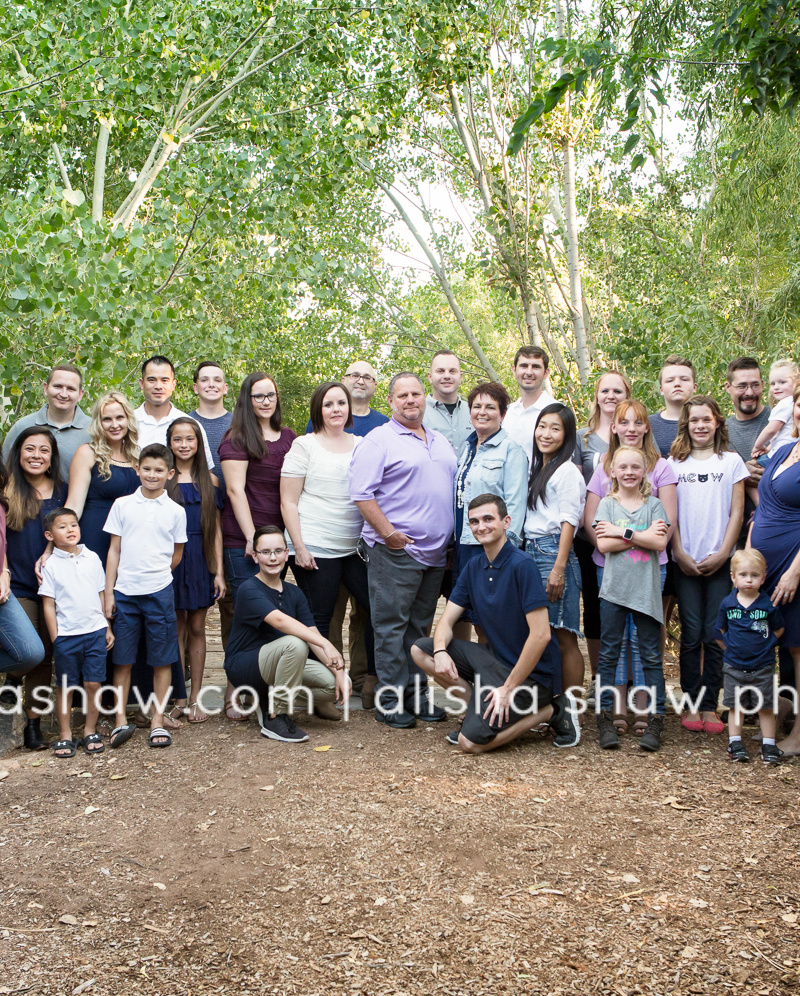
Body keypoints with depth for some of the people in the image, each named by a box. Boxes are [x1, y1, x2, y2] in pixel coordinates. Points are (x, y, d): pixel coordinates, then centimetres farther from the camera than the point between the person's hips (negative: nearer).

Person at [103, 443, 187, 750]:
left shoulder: (175, 511, 4)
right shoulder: (122, 505, 5)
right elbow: (114, 550, 5)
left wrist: (155, 576, 5)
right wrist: (108, 592, 2)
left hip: (159, 592, 0)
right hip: (124, 593, 0)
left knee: (162, 660, 3)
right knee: (122, 658, 4)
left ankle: (157, 722, 12)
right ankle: (121, 721, 12)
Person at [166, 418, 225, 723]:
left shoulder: (209, 480, 6)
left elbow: (216, 527, 7)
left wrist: (219, 571, 2)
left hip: (201, 560, 1)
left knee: (197, 628, 5)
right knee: (177, 628, 3)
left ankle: (195, 699, 13)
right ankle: (179, 700, 11)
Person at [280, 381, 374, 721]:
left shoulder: (361, 445, 13)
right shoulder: (304, 445, 0)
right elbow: (288, 502, -3)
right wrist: (300, 548, -10)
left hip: (356, 547, 5)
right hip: (315, 549, -5)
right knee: (318, 619, 0)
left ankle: (374, 681, 16)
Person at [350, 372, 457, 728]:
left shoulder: (441, 442, 18)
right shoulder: (379, 440, -4)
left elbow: (455, 490, 24)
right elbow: (362, 492, -12)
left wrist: (450, 537, 14)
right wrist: (387, 532, -17)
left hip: (435, 552, 7)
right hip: (395, 551, -7)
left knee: (420, 625, 13)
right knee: (391, 625, -3)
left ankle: (416, 693, 21)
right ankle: (389, 700, 4)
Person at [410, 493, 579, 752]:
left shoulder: (522, 565, -18)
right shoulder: (474, 567, 7)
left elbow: (541, 635, -23)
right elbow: (447, 620, 6)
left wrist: (509, 688, -20)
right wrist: (440, 651, -17)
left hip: (531, 671, -8)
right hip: (494, 657, 8)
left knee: (471, 742, -18)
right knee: (420, 650, -2)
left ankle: (550, 710, -1)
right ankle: (479, 709, 5)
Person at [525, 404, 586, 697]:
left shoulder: (568, 471, -5)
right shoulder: (537, 469, 20)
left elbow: (568, 523, -11)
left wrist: (559, 569, -17)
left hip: (554, 552, -8)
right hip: (531, 552, 8)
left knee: (563, 637, -6)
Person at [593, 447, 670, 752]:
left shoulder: (653, 504, 6)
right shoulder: (607, 504, 5)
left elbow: (660, 543, -9)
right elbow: (603, 545, -8)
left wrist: (623, 532, -12)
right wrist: (643, 536, -10)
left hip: (646, 590, 0)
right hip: (614, 589, 0)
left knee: (651, 656, 3)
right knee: (608, 654, 3)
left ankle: (655, 720, 7)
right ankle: (605, 717, 10)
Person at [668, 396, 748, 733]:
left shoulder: (732, 461, 7)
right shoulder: (675, 463, 8)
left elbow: (736, 512, 4)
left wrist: (722, 554, -6)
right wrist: (680, 554, -4)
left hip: (720, 562, 0)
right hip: (685, 562, 0)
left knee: (714, 636, 0)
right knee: (691, 635, 0)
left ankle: (710, 706, 7)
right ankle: (692, 704, 8)